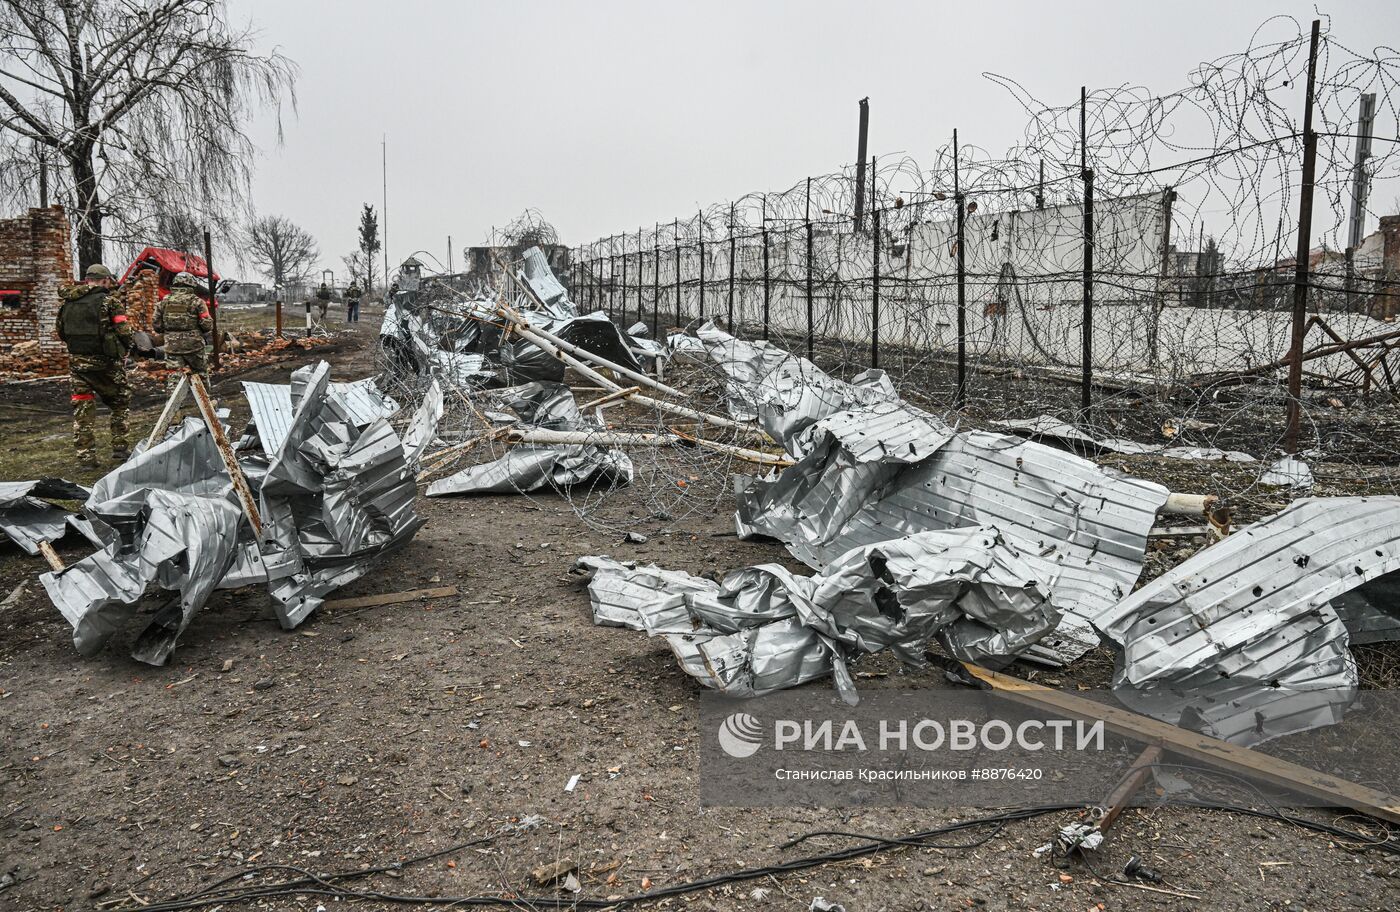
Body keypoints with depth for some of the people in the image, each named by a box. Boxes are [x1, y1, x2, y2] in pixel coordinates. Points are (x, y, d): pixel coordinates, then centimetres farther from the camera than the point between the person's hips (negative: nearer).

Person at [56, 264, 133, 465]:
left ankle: (86, 456, 9)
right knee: (120, 404, 13)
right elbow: (124, 333, -12)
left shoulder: (67, 302, 7)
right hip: (105, 362, -4)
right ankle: (121, 448, 11)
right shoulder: (110, 301, -9)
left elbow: (61, 333, 12)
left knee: (82, 410, 9)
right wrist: (125, 349, 6)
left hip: (76, 360, 4)